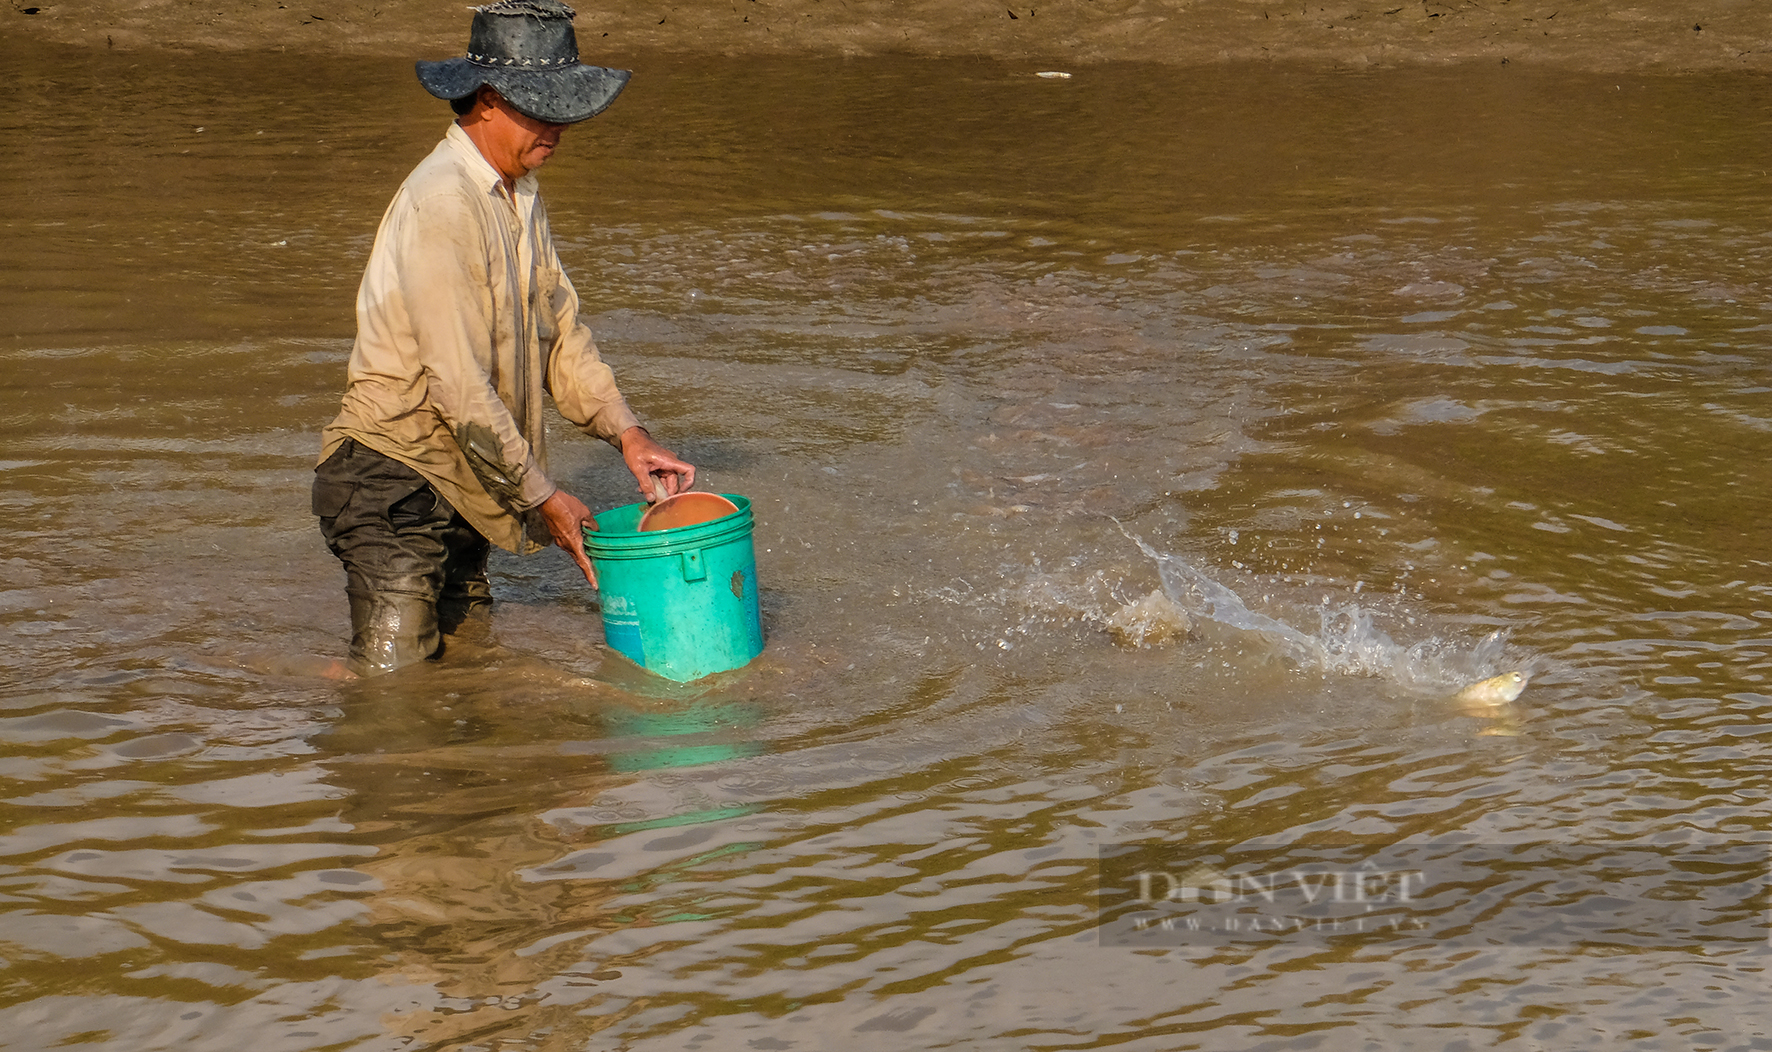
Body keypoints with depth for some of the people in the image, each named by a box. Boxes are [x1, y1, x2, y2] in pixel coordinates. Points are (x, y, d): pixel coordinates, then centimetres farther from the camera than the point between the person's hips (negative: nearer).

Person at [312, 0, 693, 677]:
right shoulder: (441, 202, -21)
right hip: (393, 475, -9)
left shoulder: (520, 196, 11)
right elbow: (460, 386, -23)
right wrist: (543, 498, -16)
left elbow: (559, 333, 13)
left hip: (462, 489, 9)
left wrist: (626, 433, -1)